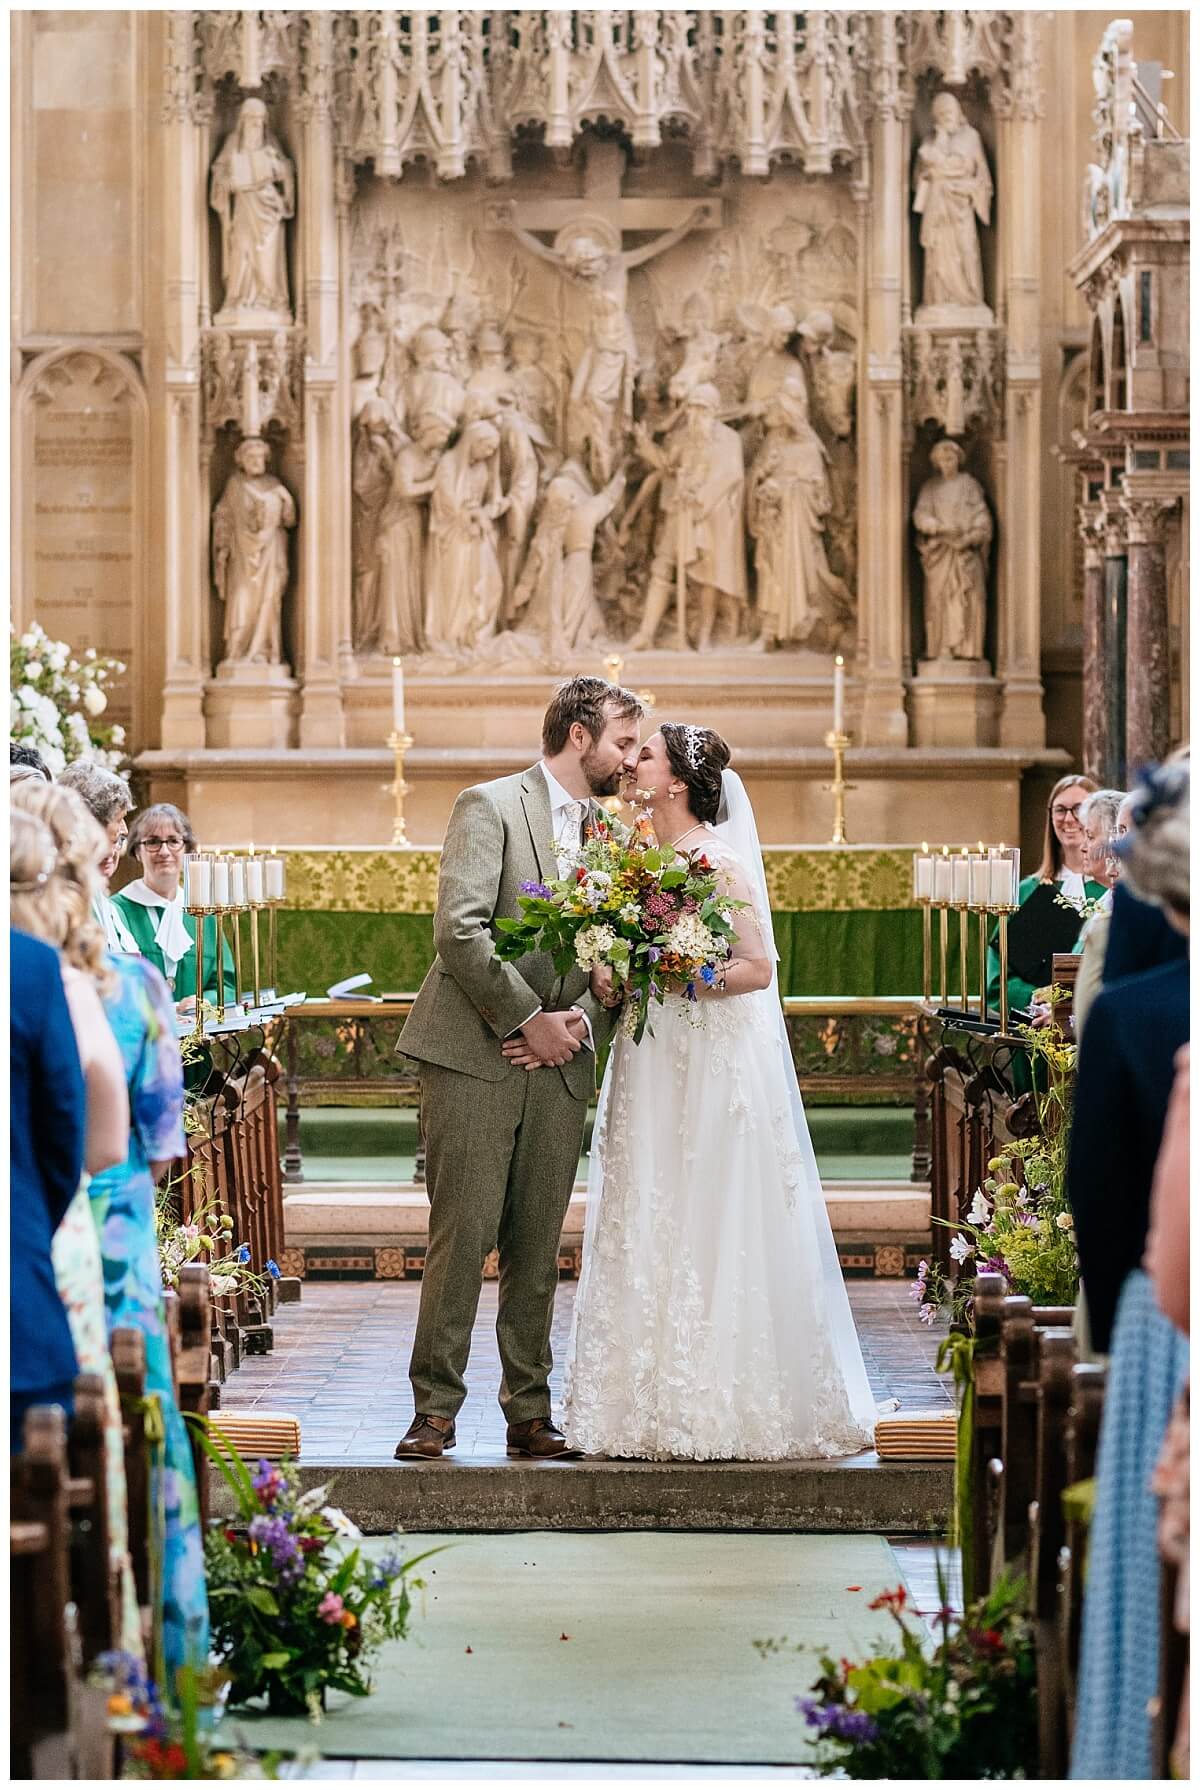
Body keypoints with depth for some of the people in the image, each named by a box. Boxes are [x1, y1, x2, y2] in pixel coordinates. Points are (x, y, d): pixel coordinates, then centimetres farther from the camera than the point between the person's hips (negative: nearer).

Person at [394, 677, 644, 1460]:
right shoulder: (490, 806, -4)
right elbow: (459, 930, -14)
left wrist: (583, 1021, -4)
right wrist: (526, 1018, -13)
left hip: (561, 1065, 5)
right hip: (476, 1057, -5)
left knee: (538, 1248, 7)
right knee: (462, 1239, -6)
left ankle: (530, 1411, 12)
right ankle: (436, 1410, 0)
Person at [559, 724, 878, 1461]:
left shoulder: (719, 863, -10)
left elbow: (757, 968, -14)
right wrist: (609, 978, -2)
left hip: (712, 1065, -8)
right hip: (650, 1063, 8)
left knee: (707, 1228, -4)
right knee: (645, 1230, 6)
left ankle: (718, 1407, 3)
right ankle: (653, 1405, 11)